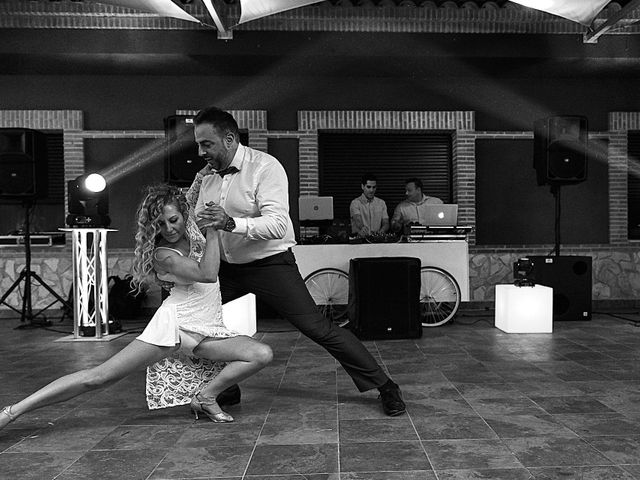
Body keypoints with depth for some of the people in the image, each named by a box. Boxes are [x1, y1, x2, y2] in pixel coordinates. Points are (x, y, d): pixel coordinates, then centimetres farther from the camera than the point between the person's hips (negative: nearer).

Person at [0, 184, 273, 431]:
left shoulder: (195, 230, 6)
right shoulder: (162, 255, -12)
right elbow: (207, 275, -27)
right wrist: (212, 230, -20)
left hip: (207, 331, 6)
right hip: (176, 322, -6)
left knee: (262, 354, -18)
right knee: (100, 376, -12)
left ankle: (205, 396, -5)